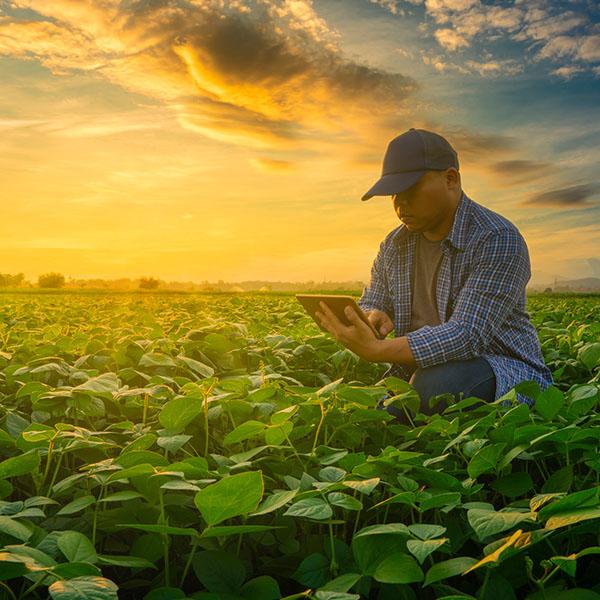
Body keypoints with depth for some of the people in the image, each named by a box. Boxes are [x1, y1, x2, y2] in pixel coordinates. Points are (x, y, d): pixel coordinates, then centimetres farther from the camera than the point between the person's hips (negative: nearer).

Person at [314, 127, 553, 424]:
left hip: (502, 373, -4)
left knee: (433, 386, -36)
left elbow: (468, 335, -27)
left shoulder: (498, 241, -18)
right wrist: (371, 317, -18)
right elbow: (369, 305, 10)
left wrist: (375, 350, -38)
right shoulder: (394, 245, 6)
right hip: (419, 370, 5)